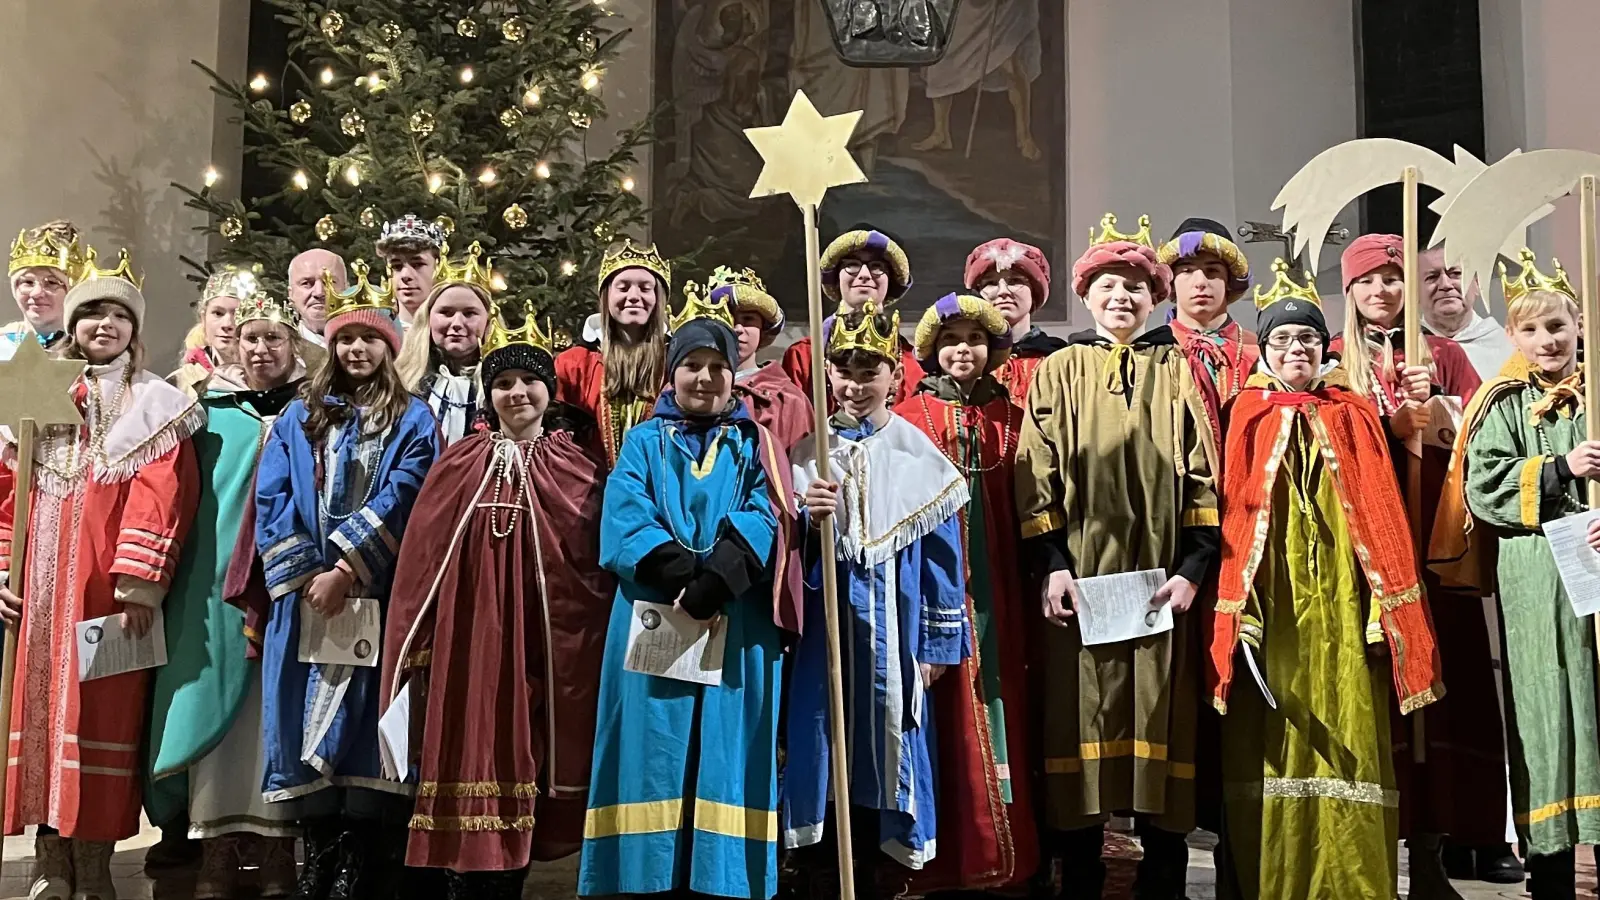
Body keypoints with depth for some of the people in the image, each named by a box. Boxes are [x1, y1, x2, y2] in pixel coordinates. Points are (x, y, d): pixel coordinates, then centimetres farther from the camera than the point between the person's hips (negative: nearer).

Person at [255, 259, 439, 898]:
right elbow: (272, 500, 5)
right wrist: (305, 576, -9)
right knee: (309, 726, 1)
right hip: (307, 598, 3)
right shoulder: (298, 418, 15)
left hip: (378, 598, -2)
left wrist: (344, 569, -15)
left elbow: (402, 500, -6)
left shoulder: (412, 420, 8)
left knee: (366, 725, -5)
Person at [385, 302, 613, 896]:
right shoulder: (457, 466, 7)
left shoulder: (579, 472, 5)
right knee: (467, 761, -1)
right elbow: (420, 563, 6)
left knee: (521, 767, 3)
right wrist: (418, 655, 2)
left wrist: (579, 657, -1)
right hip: (465, 643, 1)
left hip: (539, 646, 0)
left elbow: (594, 572, 4)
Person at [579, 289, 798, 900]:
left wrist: (712, 585, -20)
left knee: (723, 763, 0)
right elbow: (622, 524, -3)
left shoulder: (755, 446, 14)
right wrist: (684, 576, -19)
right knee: (654, 758, -1)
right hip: (654, 628, 0)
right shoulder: (642, 444, 14)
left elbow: (762, 524, -4)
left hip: (736, 633, 0)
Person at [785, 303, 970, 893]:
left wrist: (940, 642, -1)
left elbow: (943, 553, 1)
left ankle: (874, 872, 16)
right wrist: (806, 519, -18)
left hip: (893, 629, -1)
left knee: (886, 739, 3)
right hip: (825, 625, 1)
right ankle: (830, 866, 15)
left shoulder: (919, 455, 2)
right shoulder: (809, 453, 6)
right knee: (827, 739, 2)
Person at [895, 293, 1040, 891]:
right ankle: (947, 860, 9)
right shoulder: (910, 417, 3)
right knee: (945, 717, 0)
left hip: (992, 586, 3)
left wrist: (1025, 584, 3)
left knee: (995, 699, 3)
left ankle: (1002, 853, 13)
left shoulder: (1008, 419, 11)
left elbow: (1019, 506, 10)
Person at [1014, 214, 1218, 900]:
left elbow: (1202, 476, 5)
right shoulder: (1059, 370, 9)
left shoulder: (1176, 372, 10)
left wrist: (1192, 569, -5)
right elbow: (1036, 476, 3)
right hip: (1080, 578, 0)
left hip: (1161, 579, 1)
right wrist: (1051, 565, -7)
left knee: (1161, 720, 2)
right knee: (1082, 719, 1)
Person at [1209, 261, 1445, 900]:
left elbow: (1382, 515, 8)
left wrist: (1389, 606, -1)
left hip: (1341, 600, 1)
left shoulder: (1354, 416, 12)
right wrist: (1236, 607, -10)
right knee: (1271, 744, 1)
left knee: (1348, 738, 0)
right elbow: (1231, 513, 0)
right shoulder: (1246, 416, 7)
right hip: (1272, 600, -1)